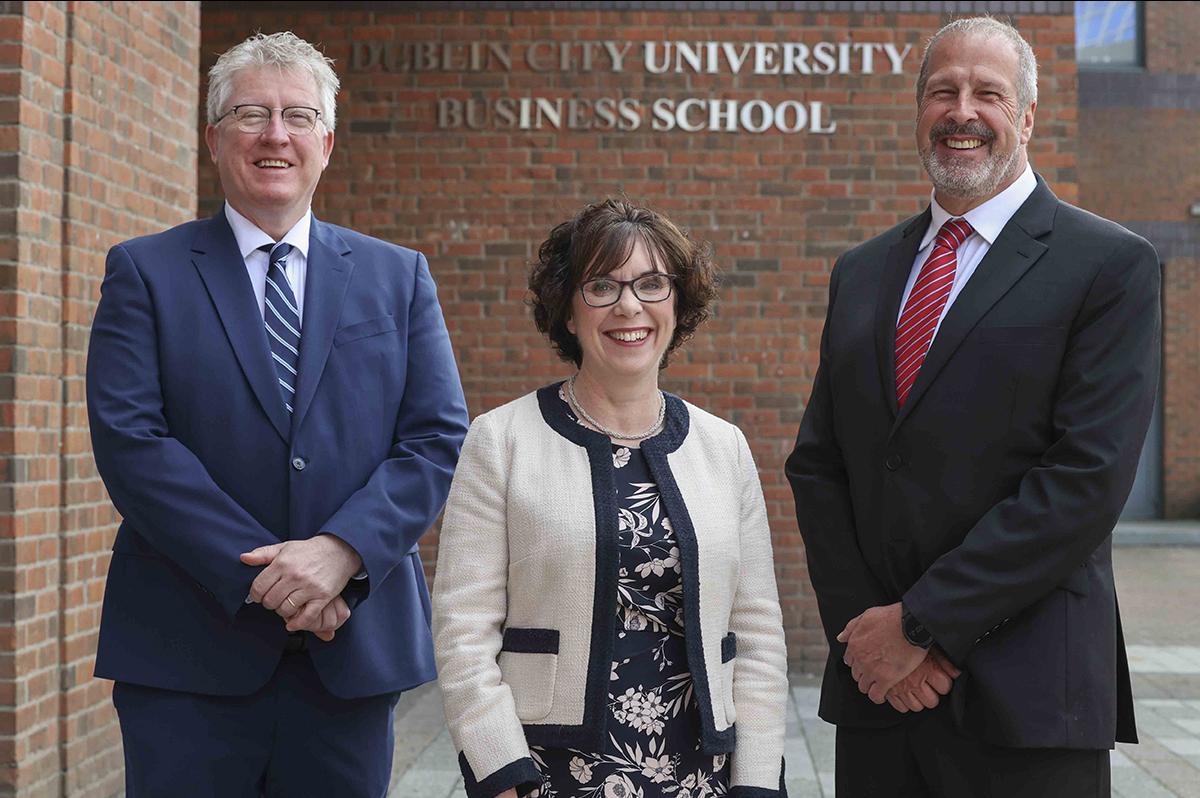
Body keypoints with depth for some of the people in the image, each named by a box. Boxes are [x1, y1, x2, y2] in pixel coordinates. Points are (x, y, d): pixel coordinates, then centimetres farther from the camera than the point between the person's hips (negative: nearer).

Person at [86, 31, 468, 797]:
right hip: (187, 651, -2)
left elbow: (440, 438, 2)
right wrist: (262, 574, -15)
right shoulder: (145, 272, 4)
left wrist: (342, 552, -14)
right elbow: (130, 440, -7)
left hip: (353, 645, 2)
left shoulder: (400, 277, 10)